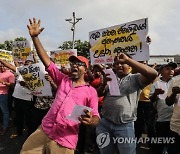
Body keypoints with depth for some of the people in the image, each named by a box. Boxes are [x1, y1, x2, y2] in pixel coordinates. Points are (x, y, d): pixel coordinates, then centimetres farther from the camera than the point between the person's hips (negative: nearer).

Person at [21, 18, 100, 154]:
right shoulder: (63, 80, 10)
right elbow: (46, 60, 5)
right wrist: (34, 37, -2)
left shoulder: (91, 91, 1)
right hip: (43, 131, 4)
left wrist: (90, 120, -25)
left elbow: (96, 118, -1)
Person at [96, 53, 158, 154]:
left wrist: (127, 60, -22)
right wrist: (104, 83, -14)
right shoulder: (111, 78, 12)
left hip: (125, 126, -4)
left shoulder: (135, 79, -3)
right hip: (105, 123, 5)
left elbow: (153, 74, -22)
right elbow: (98, 94, 8)